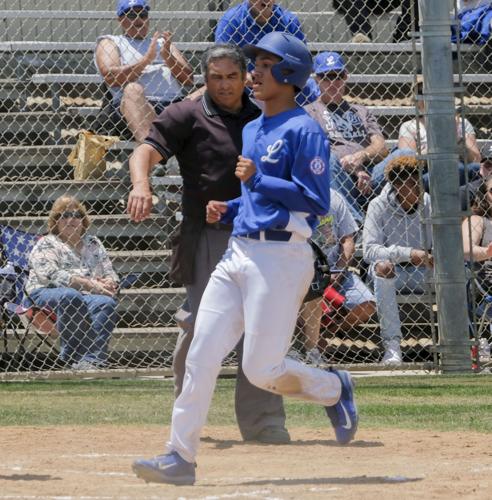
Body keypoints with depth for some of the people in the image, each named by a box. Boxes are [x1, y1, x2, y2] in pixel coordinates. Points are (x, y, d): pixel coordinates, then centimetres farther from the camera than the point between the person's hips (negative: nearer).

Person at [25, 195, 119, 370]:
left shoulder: (93, 244, 25)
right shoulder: (46, 244, 8)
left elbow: (110, 273, 23)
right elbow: (52, 275, -9)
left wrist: (108, 283, -5)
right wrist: (89, 284, -19)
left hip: (88, 295, 4)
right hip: (49, 292, -4)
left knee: (106, 303, -32)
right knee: (71, 297, -40)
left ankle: (90, 359, -46)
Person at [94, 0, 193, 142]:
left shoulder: (162, 42, 31)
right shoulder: (110, 42, 21)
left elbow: (189, 79, 18)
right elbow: (110, 77, 0)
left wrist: (168, 57, 1)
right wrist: (146, 59, -3)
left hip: (175, 103, 4)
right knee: (132, 89, -36)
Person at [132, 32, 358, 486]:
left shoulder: (303, 131, -8)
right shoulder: (252, 131, 20)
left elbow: (316, 202, -15)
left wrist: (257, 179, -17)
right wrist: (226, 209, 11)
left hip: (281, 257, -8)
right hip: (239, 253, 8)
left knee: (261, 370, -8)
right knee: (200, 356, -3)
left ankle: (333, 388, 21)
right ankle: (180, 456, -2)